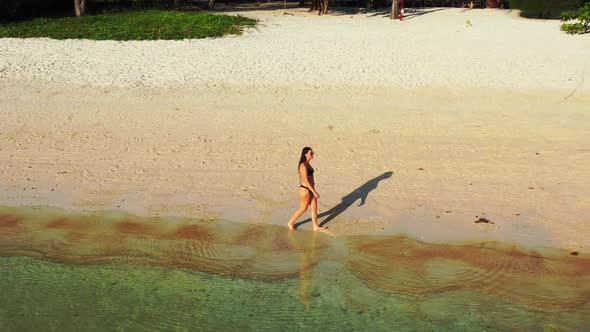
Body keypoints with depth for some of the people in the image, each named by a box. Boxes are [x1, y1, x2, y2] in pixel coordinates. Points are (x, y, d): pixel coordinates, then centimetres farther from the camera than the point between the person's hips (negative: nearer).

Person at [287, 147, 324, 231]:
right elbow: (306, 181, -25)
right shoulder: (303, 166, -26)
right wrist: (314, 192, -22)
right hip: (305, 190, -9)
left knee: (314, 207, 14)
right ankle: (291, 222, 27)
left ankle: (316, 226, 27)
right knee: (303, 209, 8)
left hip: (310, 189, 9)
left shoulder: (307, 164, 4)